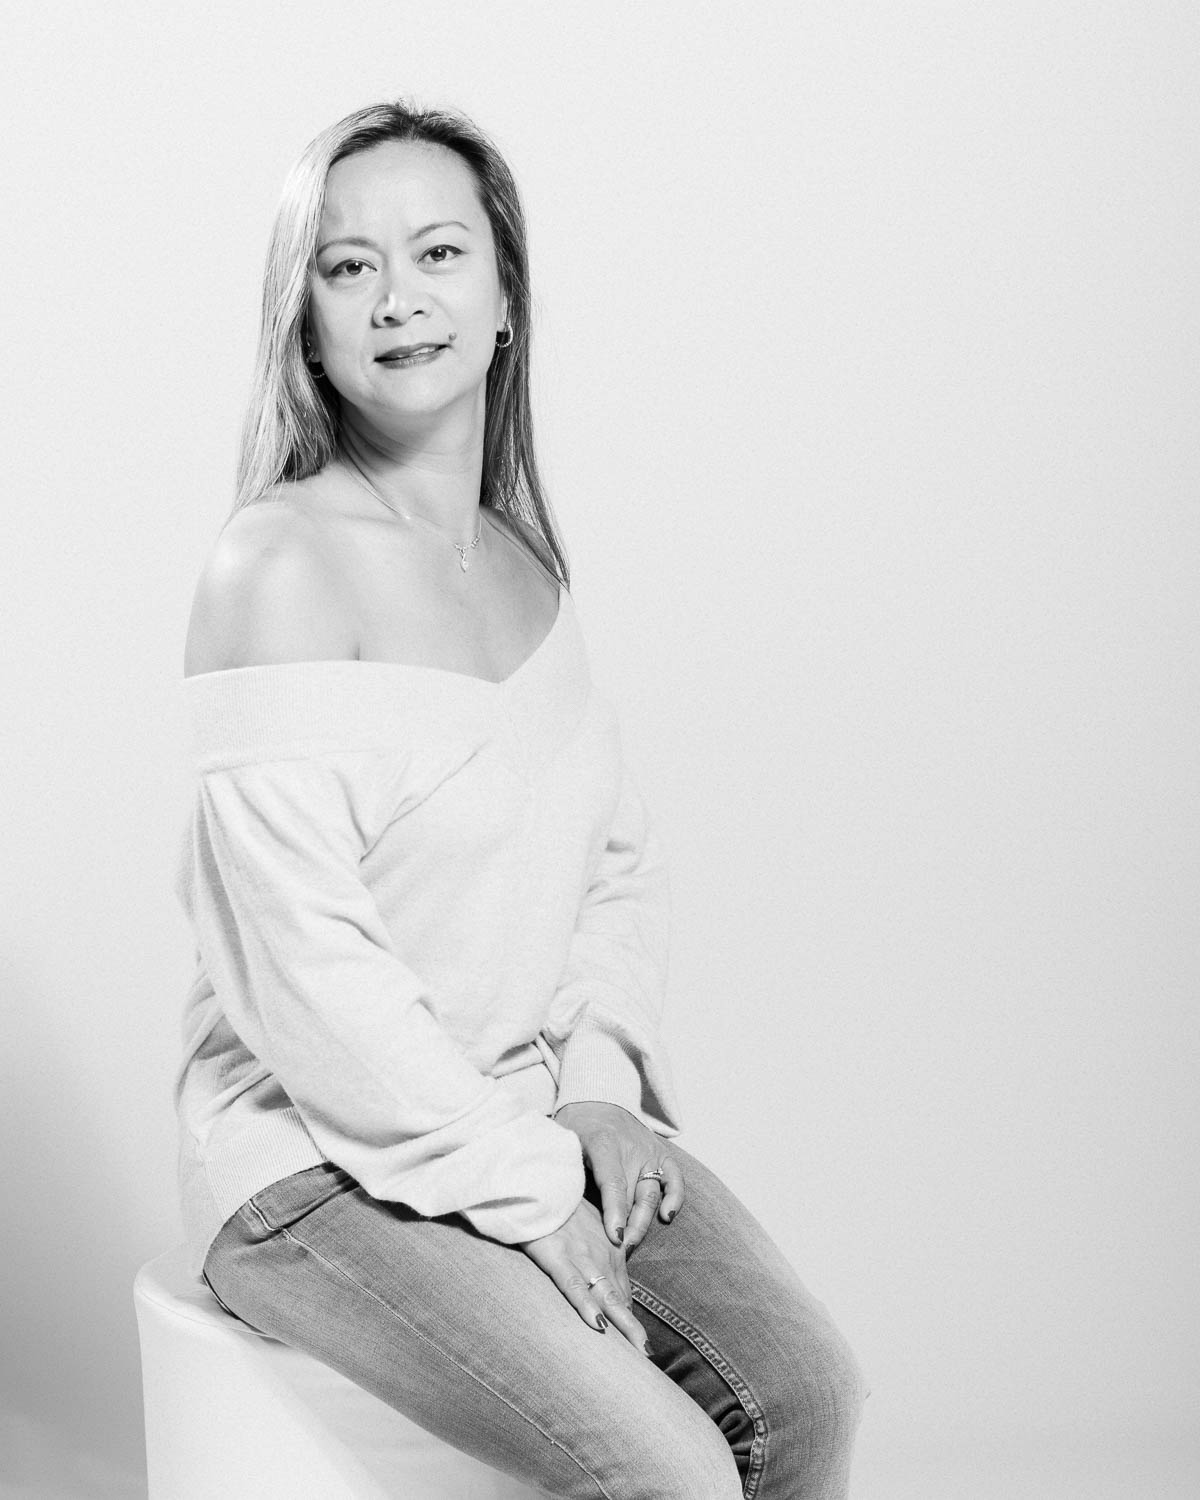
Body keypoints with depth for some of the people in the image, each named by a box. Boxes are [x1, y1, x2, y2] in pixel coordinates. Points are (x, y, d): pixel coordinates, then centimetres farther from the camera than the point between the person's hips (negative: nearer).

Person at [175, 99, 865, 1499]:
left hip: (527, 1115, 7)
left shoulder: (524, 562, 9)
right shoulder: (278, 568, -15)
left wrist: (597, 1081, -2)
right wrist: (518, 1187, -17)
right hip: (319, 1156, -7)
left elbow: (617, 857, 14)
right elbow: (300, 962, -20)